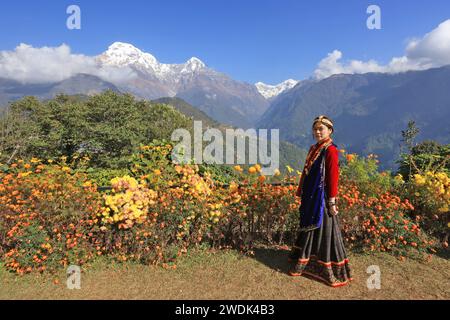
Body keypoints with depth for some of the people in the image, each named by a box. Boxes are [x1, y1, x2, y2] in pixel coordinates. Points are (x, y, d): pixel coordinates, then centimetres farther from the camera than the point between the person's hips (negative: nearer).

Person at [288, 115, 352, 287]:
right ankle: (304, 262, 35)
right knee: (308, 229, 18)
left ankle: (331, 271, 15)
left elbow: (333, 177, -15)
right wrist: (301, 194, 15)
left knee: (323, 231, 0)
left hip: (322, 198, -8)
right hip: (310, 198, 8)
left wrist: (332, 201, -16)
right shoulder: (313, 149, 11)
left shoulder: (331, 151, -12)